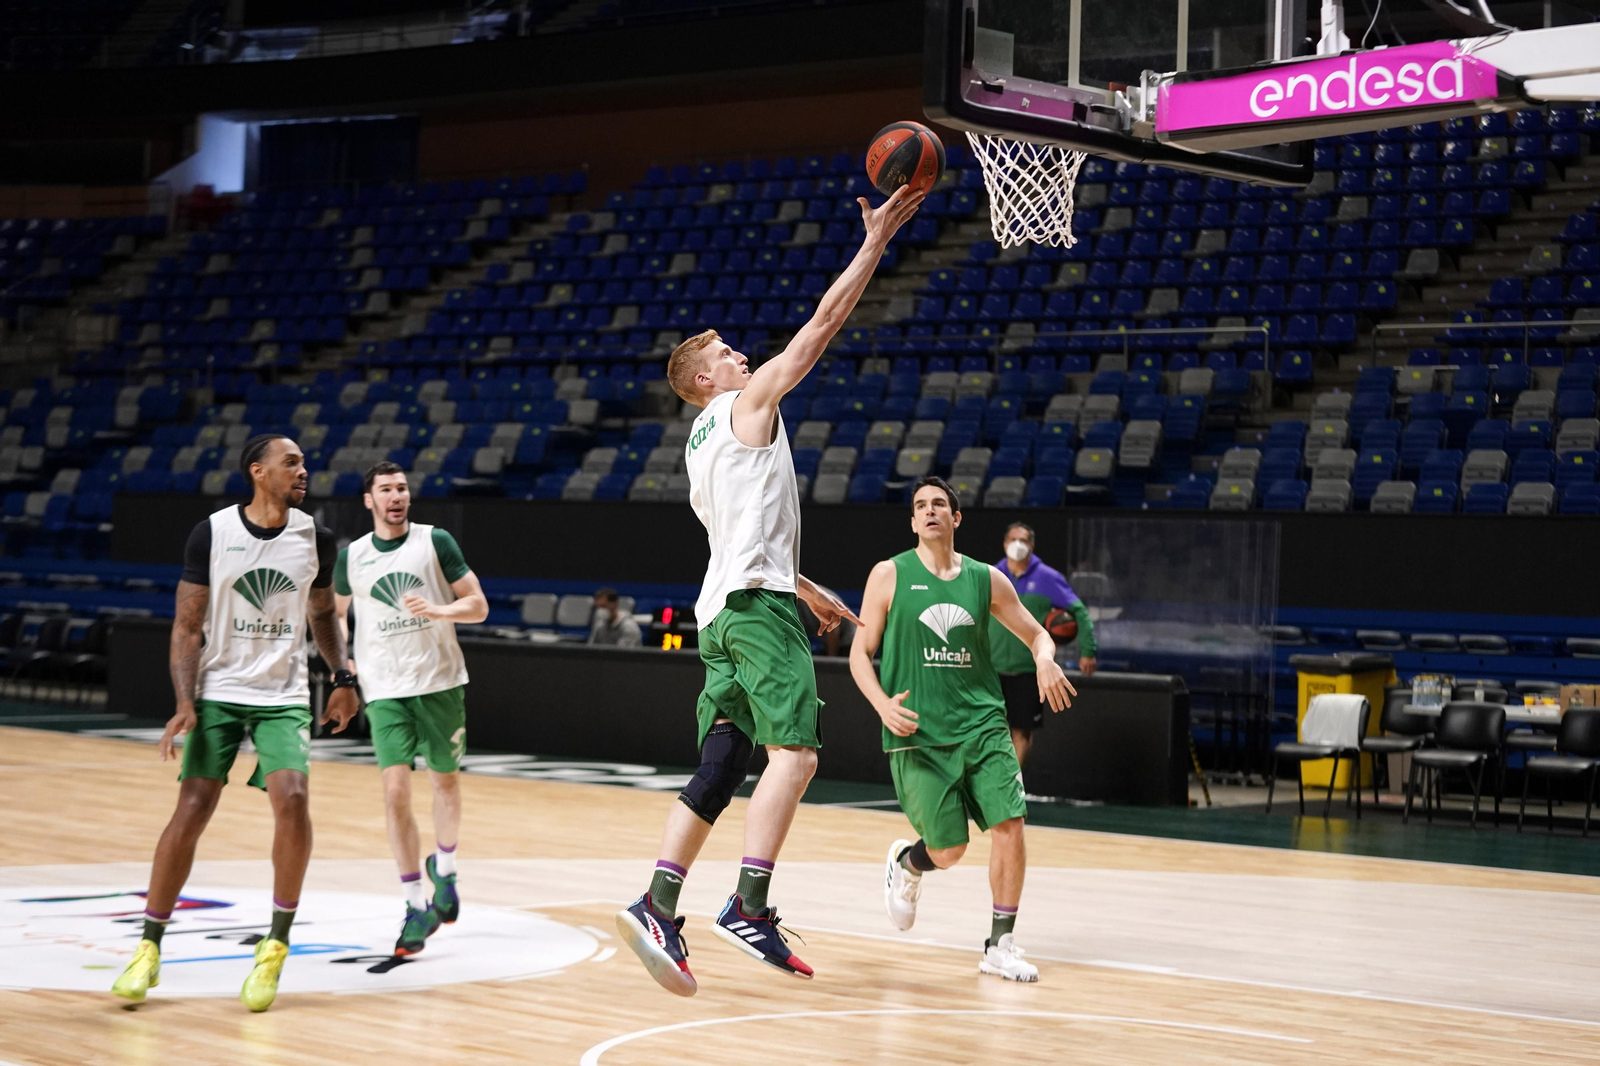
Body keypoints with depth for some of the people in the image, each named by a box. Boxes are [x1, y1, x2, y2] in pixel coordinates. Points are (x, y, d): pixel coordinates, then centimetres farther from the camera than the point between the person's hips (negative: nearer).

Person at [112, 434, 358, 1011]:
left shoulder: (315, 539, 1)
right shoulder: (211, 533, -7)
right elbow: (187, 626, -4)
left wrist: (343, 676, 2)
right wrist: (185, 704, -14)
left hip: (283, 697, 1)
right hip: (218, 692, -1)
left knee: (292, 800, -19)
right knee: (190, 811, -8)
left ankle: (276, 946, -4)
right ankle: (149, 948, 7)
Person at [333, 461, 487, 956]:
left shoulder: (435, 541, -2)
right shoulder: (351, 557, 5)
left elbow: (478, 605, -3)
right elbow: (334, 611, 21)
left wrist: (440, 610, -22)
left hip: (441, 683, 0)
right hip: (386, 690, 0)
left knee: (446, 782, 12)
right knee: (395, 791, -12)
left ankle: (444, 869, 40)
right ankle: (418, 906, -5)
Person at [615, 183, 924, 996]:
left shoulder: (703, 441, 25)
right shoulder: (748, 401, 2)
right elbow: (824, 322, -2)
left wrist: (807, 590, 35)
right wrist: (876, 240, 2)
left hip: (725, 608, 9)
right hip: (759, 603, -9)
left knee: (721, 766, 6)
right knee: (795, 751, -16)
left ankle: (658, 906, -2)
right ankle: (749, 910, -26)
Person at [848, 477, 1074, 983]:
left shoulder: (986, 579, 8)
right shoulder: (890, 575, 2)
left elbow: (1035, 634, 17)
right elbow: (860, 653, 3)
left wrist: (1045, 661, -7)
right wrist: (883, 704, -15)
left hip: (982, 725, 3)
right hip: (918, 734, -3)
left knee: (1010, 826, -11)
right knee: (949, 850, -3)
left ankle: (1000, 945, 5)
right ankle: (906, 863, 35)